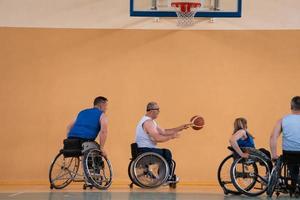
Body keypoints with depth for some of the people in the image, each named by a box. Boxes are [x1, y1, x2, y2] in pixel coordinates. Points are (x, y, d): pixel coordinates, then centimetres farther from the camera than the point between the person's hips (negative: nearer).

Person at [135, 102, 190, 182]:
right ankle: (169, 177, 6)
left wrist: (181, 128, 12)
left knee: (166, 153, 17)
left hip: (145, 149, 11)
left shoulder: (150, 121, 16)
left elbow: (164, 132, 16)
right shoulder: (148, 122, -18)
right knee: (167, 153, -7)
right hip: (144, 150, -11)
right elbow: (158, 138, -27)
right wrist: (171, 137, -13)